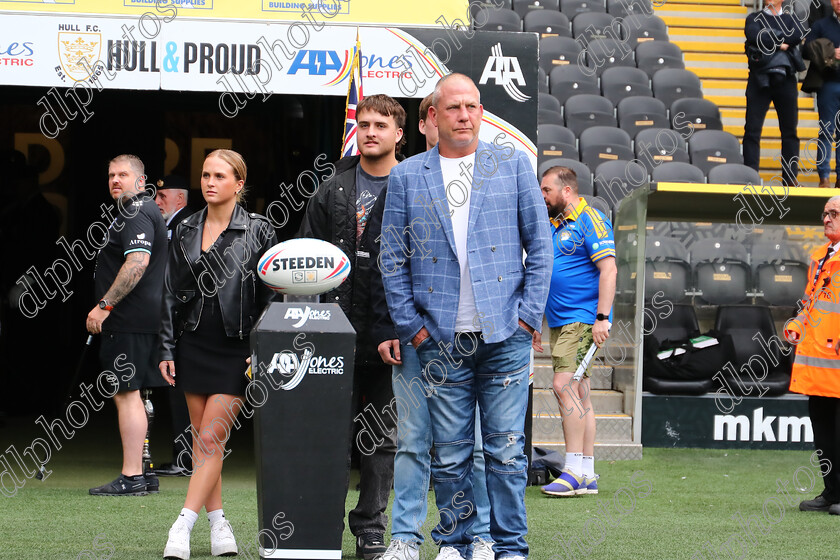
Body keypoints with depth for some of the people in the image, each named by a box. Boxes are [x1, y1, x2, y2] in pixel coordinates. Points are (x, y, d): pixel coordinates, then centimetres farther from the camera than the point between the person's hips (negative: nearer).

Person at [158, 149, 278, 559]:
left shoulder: (258, 231, -2)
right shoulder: (186, 232, 9)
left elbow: (270, 295, -1)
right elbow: (171, 294, 12)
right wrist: (167, 350, 7)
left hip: (236, 350, -4)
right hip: (194, 345, 4)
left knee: (211, 438, -10)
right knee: (201, 439, 6)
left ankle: (183, 526, -13)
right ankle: (218, 522, 14)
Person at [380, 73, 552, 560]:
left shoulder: (513, 165, 7)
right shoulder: (407, 177, 8)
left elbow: (540, 244, 7)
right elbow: (392, 258, 9)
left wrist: (529, 315, 0)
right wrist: (411, 327, 1)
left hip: (506, 336, -1)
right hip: (441, 340, 1)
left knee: (507, 449, 0)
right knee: (450, 453, 3)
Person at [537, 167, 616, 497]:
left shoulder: (591, 221, -8)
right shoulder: (552, 225, 18)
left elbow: (608, 270, -15)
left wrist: (601, 318, -22)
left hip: (582, 318, -9)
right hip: (560, 321, 9)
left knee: (565, 385, -17)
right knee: (578, 393, 8)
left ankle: (575, 472, -18)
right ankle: (587, 476, 10)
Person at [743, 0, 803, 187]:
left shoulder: (790, 19, 16)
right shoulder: (755, 18, 11)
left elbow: (798, 36, -6)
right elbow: (754, 36, -11)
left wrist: (771, 38, -7)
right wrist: (781, 43, -6)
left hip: (786, 79, 2)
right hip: (760, 78, -2)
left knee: (790, 130, 2)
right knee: (752, 130, -5)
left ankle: (790, 177, 7)